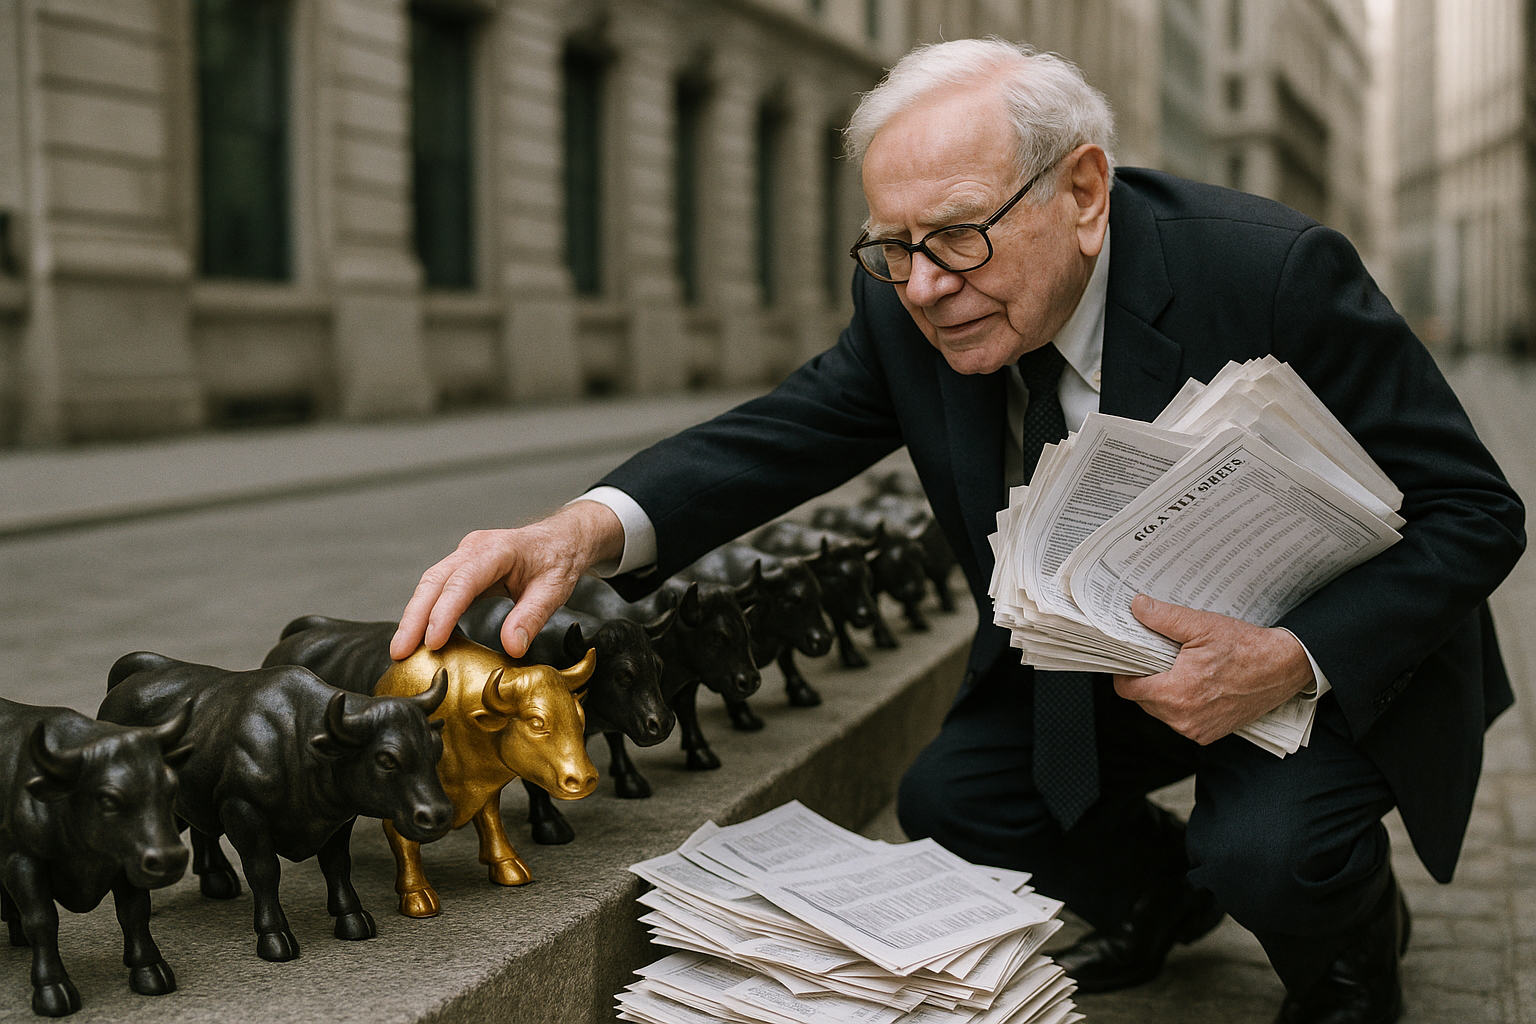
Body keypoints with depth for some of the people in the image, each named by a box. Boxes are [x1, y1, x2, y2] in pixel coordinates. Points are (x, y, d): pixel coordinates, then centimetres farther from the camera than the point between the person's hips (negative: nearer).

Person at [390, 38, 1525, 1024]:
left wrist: (1294, 661, -38)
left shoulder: (1278, 273, -29)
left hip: (1334, 655, -5)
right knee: (950, 798, -8)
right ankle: (1163, 892, 24)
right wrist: (591, 527, -39)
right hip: (1100, 657, 6)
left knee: (1272, 851, -30)